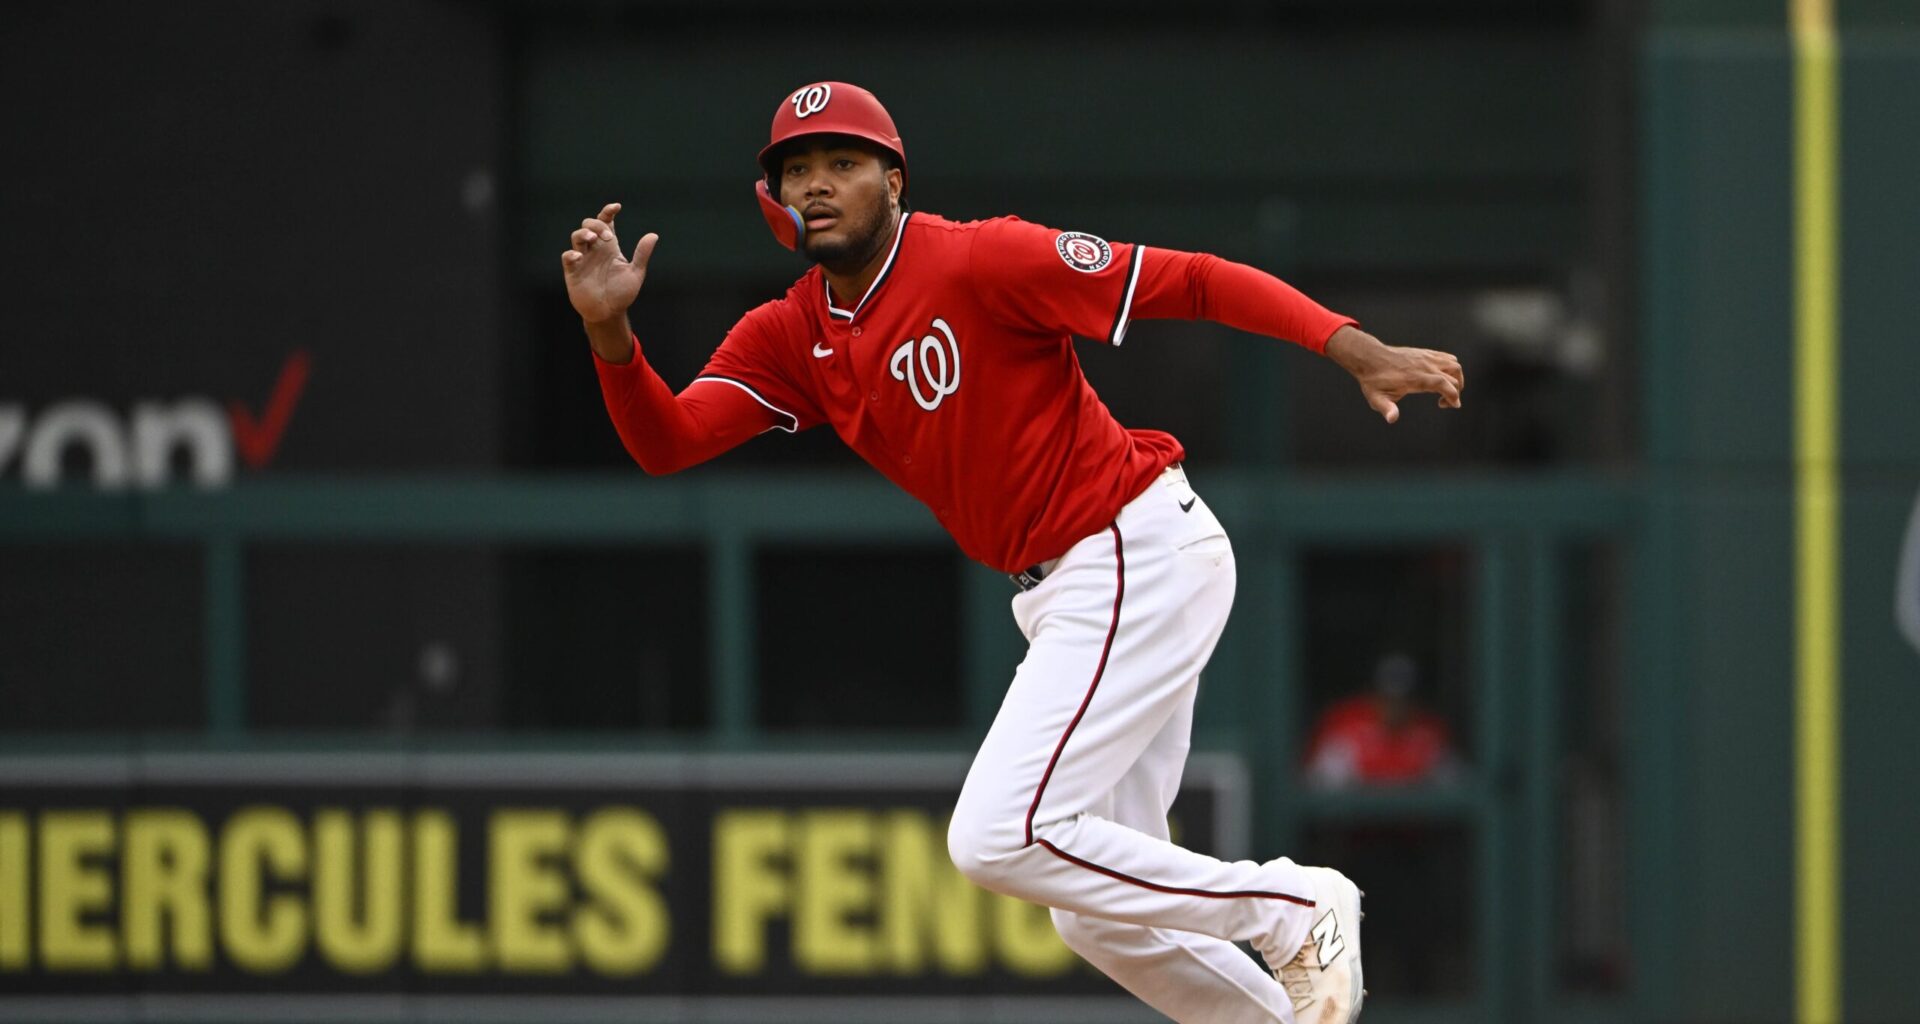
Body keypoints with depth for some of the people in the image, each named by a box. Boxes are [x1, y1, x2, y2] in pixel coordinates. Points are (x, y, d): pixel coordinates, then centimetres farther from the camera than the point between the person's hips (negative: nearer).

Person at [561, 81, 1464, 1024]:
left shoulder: (979, 261, -15)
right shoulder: (789, 337, 6)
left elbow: (1187, 280, -18)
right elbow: (664, 443, -3)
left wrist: (1353, 348, -27)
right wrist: (610, 332, -21)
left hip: (1144, 555, -9)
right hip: (1061, 593, 9)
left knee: (999, 837, -17)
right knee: (1096, 917, 12)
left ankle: (1293, 910, -5)